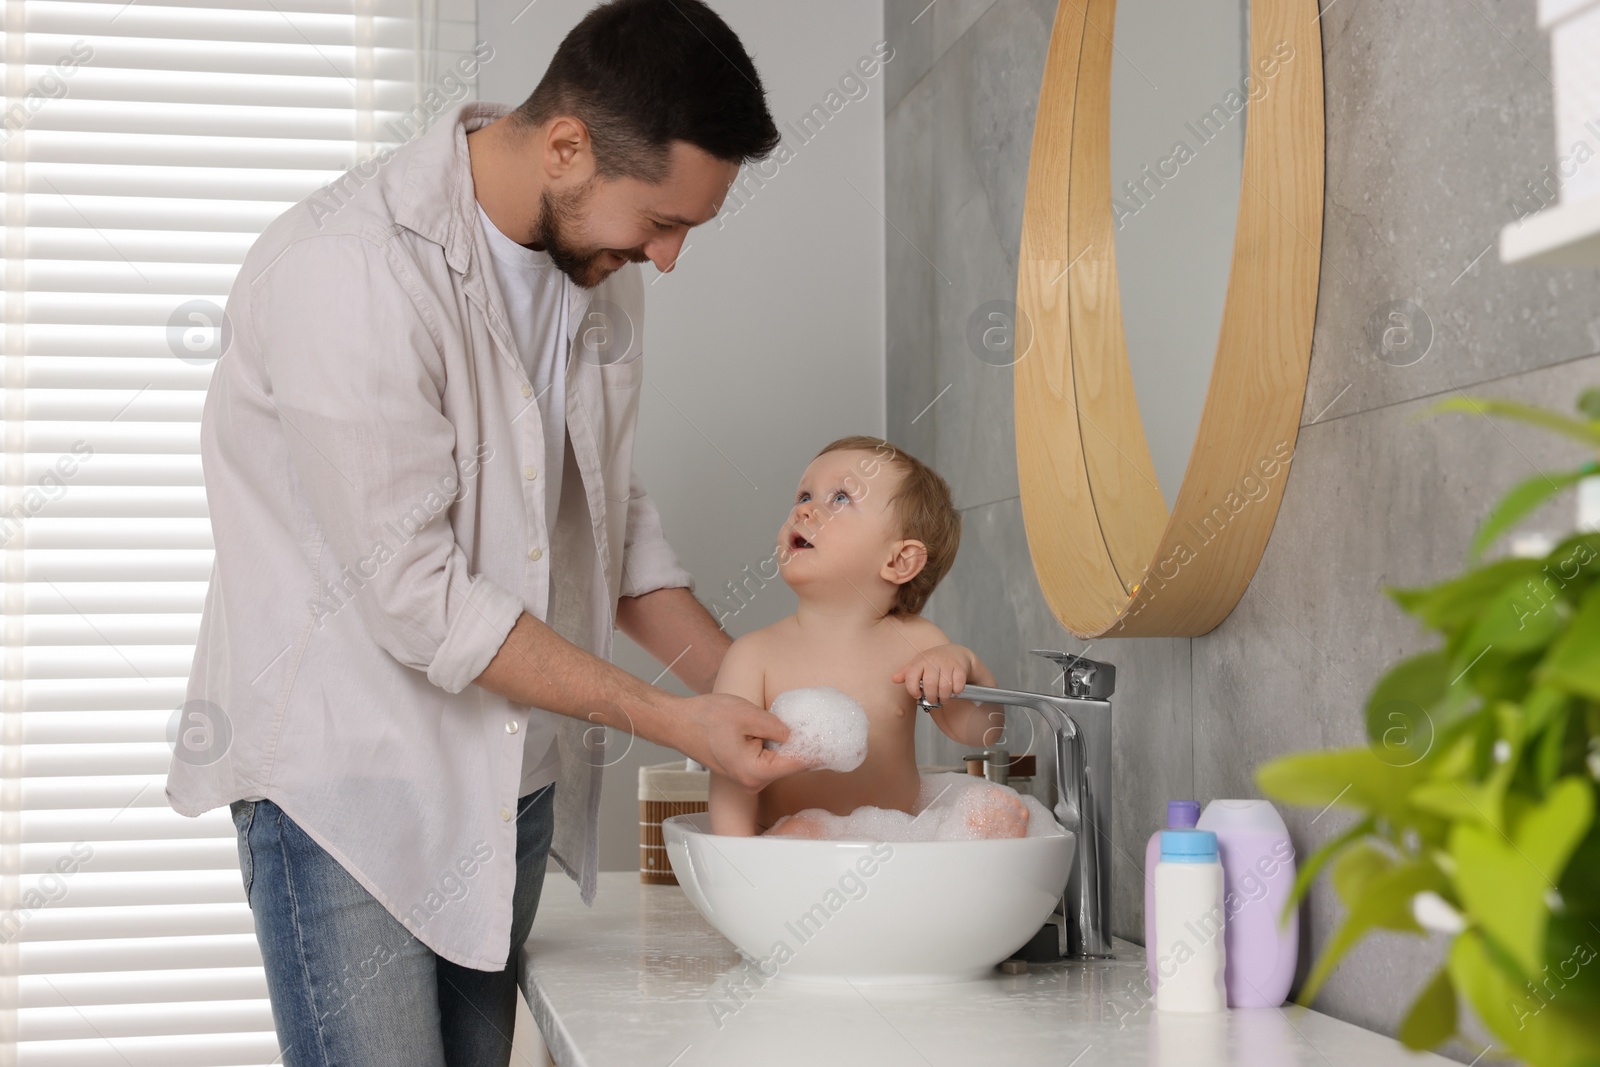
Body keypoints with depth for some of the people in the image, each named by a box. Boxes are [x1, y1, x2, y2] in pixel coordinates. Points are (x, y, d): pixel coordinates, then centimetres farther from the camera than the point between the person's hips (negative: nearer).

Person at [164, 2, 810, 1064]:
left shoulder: (600, 265, 3)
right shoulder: (347, 268, -23)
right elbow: (417, 597, -23)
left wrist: (745, 690, 3)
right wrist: (670, 719, -19)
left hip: (511, 771, 7)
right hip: (346, 771, -7)